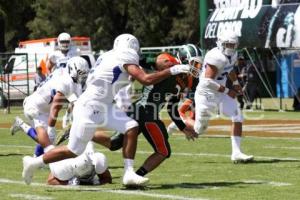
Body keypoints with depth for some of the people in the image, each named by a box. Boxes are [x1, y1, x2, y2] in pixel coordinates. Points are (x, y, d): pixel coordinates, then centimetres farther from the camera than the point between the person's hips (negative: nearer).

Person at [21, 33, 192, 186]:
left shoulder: (110, 57, 12)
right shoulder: (125, 58, -14)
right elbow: (146, 80, -22)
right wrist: (172, 71, -16)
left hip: (102, 106, 10)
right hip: (89, 108, -10)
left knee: (132, 128, -2)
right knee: (73, 151, 0)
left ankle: (129, 173, -2)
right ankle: (34, 163, 17)